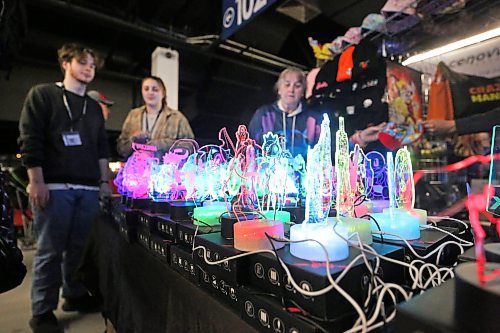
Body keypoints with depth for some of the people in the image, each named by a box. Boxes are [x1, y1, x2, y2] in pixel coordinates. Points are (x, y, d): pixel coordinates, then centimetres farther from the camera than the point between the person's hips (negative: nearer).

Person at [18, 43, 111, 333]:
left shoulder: (94, 107, 19)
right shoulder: (42, 95, 4)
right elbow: (30, 140, -4)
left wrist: (104, 181, 12)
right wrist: (36, 182, -11)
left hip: (89, 189, 5)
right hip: (54, 187, -4)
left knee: (79, 247, 10)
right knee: (50, 250, 1)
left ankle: (75, 295, 27)